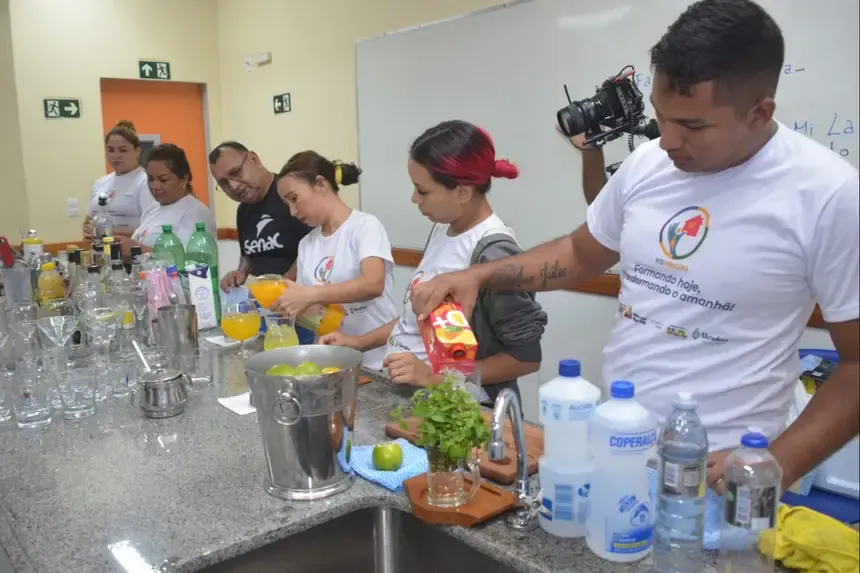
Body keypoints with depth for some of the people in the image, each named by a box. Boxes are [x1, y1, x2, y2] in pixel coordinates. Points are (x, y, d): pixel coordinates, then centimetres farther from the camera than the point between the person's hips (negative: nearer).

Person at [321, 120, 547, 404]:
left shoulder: (492, 253, -20)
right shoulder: (443, 228, 2)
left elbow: (526, 357, -17)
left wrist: (436, 377, -20)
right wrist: (361, 342, 8)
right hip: (408, 394, 6)